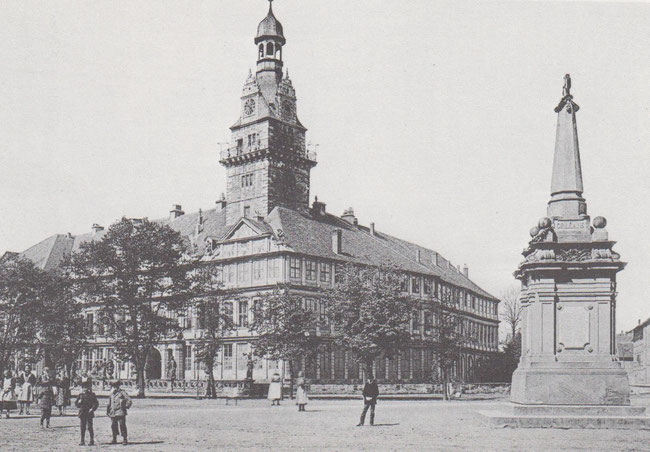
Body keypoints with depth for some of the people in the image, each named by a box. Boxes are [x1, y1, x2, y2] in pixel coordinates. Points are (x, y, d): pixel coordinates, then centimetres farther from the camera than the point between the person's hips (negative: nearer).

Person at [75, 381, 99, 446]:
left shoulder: (91, 395, 1)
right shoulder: (80, 395, 9)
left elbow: (96, 403, 0)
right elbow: (76, 404, 14)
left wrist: (92, 409, -14)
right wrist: (79, 402, -8)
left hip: (89, 413, -3)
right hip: (82, 413, 3)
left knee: (89, 427, -4)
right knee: (82, 427, 7)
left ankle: (92, 441, 3)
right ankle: (82, 441, 14)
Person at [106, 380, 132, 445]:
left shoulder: (122, 392, 1)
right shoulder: (111, 394, 17)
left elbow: (129, 400, -2)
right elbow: (109, 403, 26)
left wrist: (126, 406, -11)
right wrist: (107, 410, 17)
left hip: (120, 413, -5)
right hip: (112, 413, 5)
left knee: (122, 425, -8)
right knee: (113, 426, 8)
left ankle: (124, 440, -3)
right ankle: (114, 439, 21)